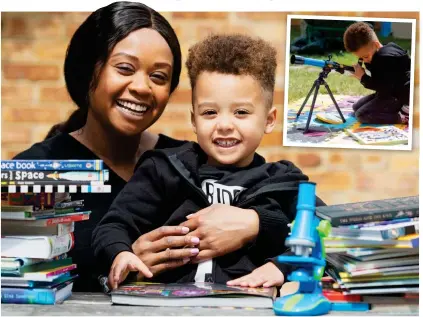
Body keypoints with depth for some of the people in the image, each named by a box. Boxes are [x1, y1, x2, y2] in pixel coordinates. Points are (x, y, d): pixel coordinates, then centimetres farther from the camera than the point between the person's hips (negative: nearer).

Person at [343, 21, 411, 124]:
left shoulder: (387, 58, -26)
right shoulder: (378, 55, 5)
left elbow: (385, 87, -30)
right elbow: (377, 81, 7)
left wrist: (363, 77, -24)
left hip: (399, 96, -11)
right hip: (388, 93, 11)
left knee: (361, 114, -18)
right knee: (356, 107, 16)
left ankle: (404, 118, -17)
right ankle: (396, 109, 11)